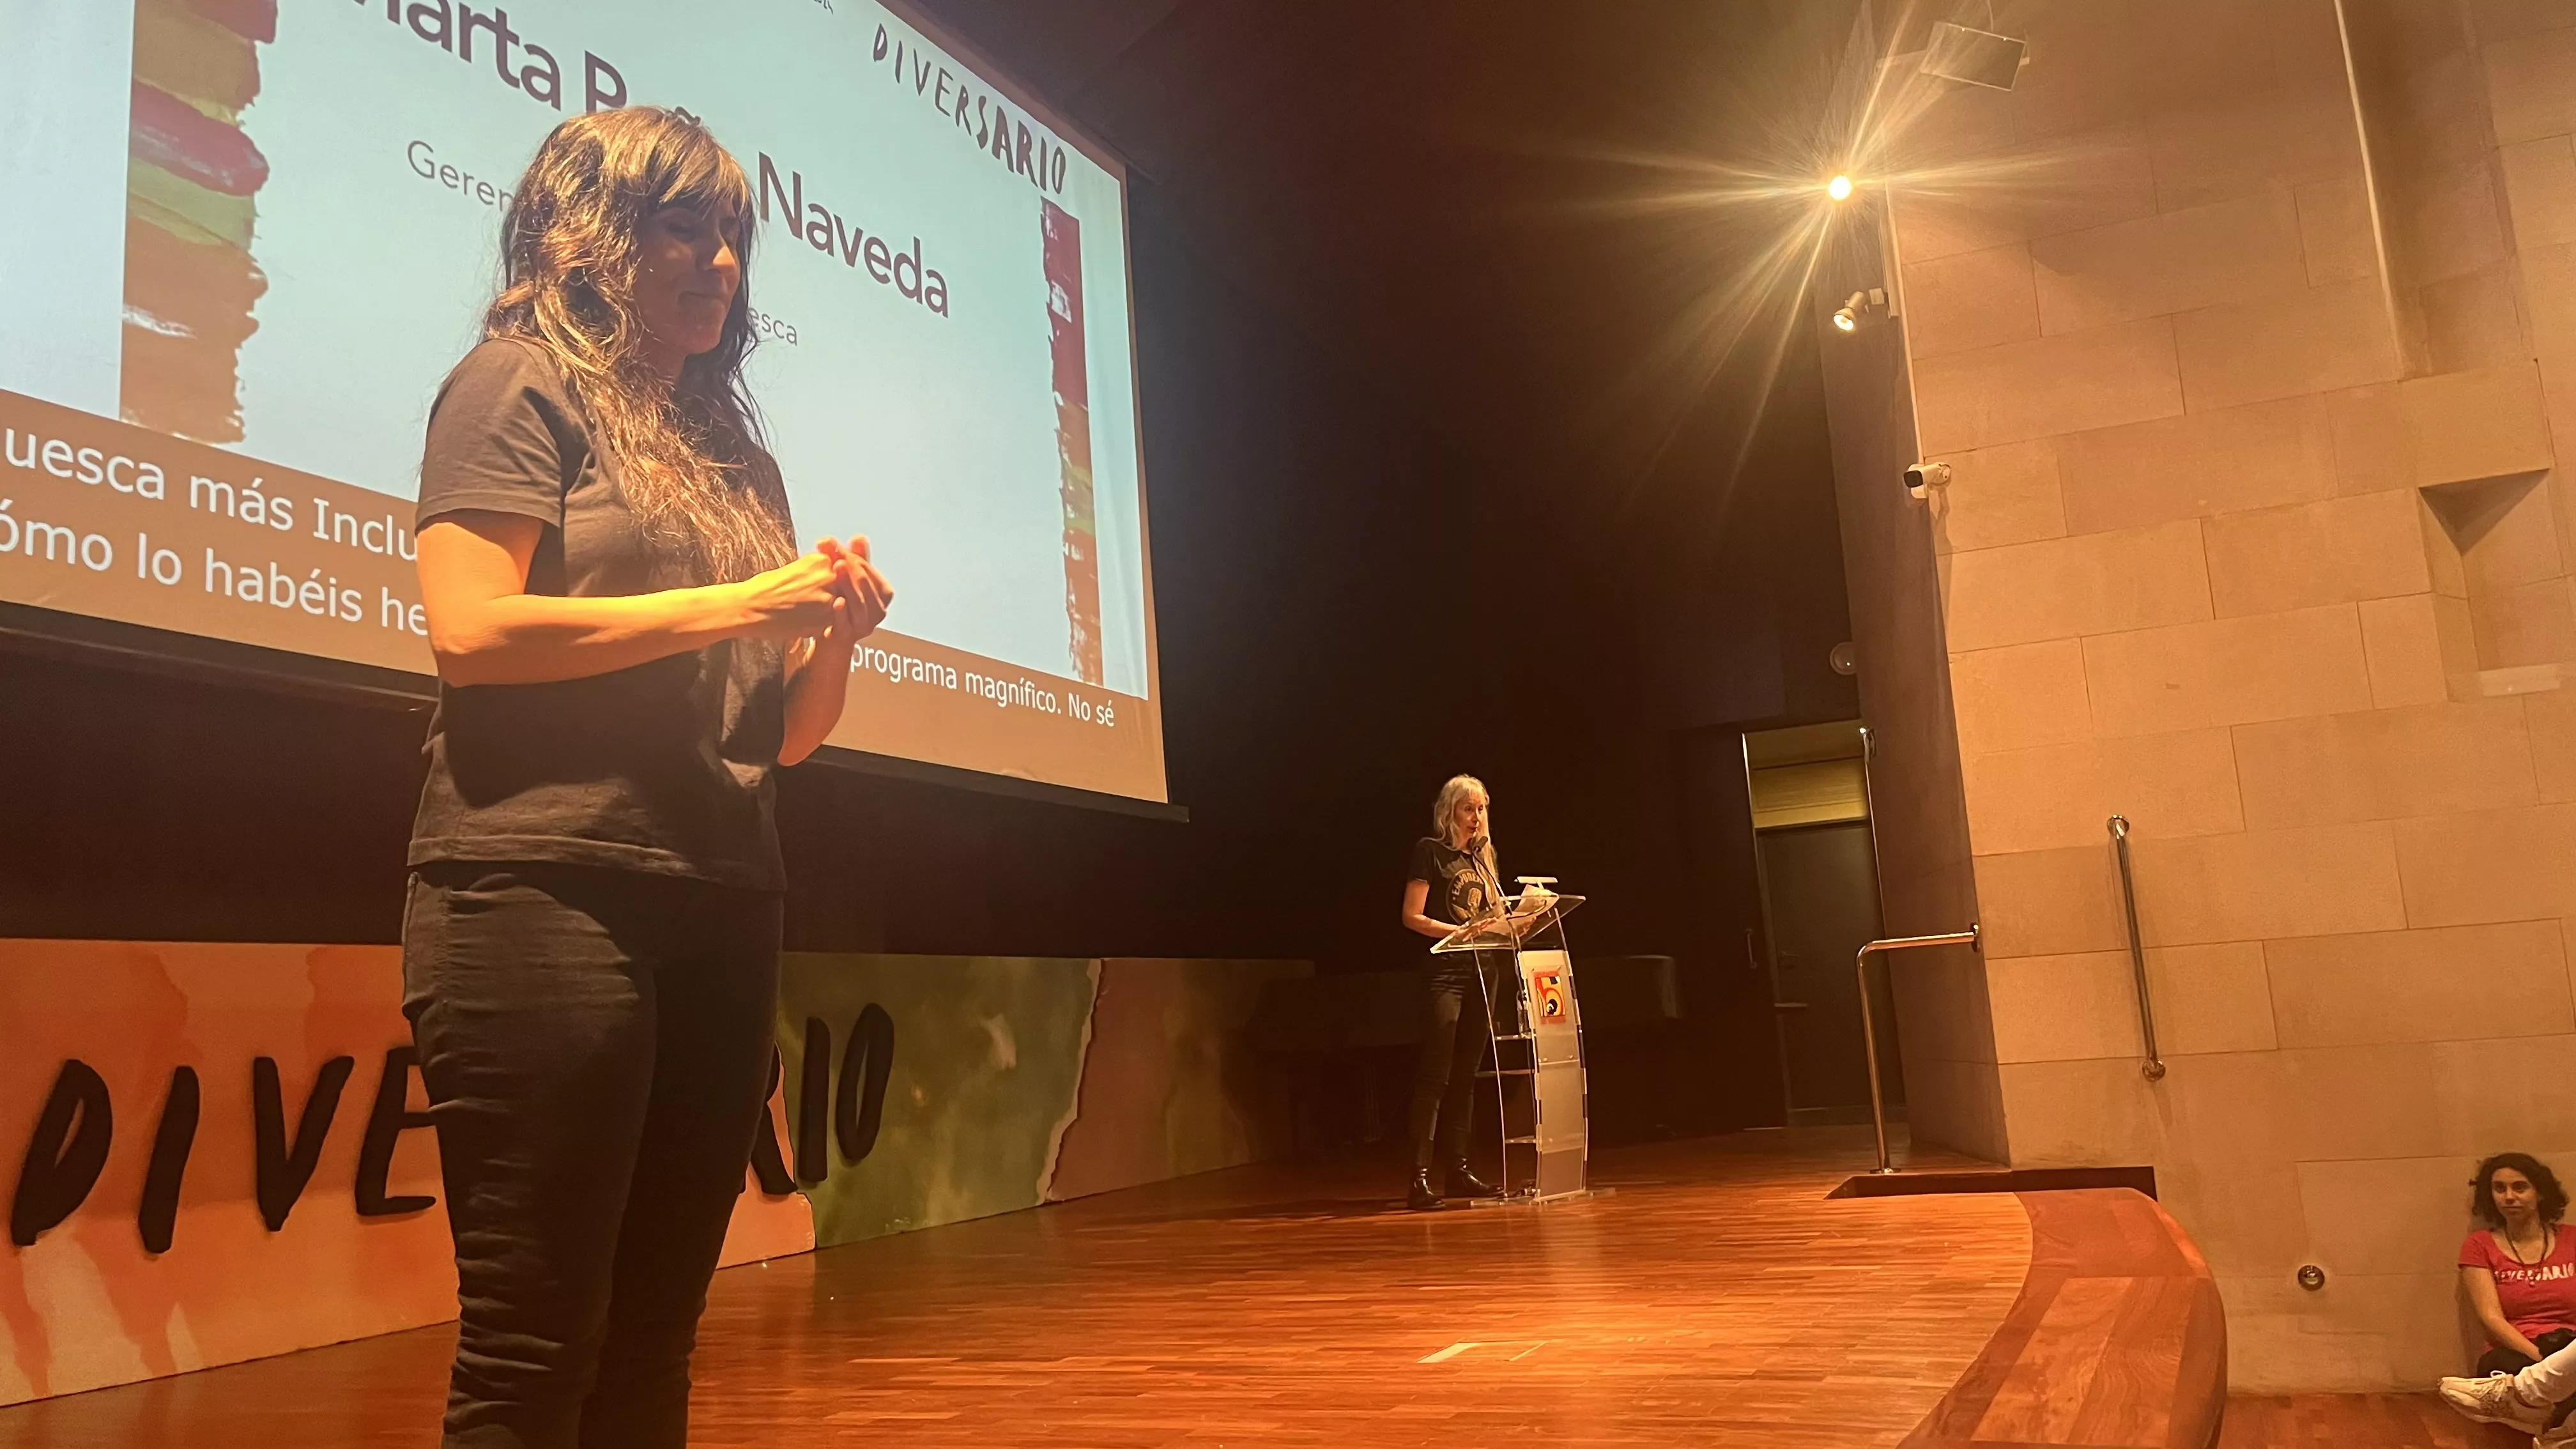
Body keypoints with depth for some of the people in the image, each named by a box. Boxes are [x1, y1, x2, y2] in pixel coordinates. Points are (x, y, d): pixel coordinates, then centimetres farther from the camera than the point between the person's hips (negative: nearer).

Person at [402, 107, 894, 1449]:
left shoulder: (736, 451, 20)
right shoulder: (521, 383, 3)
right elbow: (470, 627, -13)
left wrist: (834, 632, -2)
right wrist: (741, 601, -12)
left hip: (723, 910, 7)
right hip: (544, 895, -6)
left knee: (653, 1339, 10)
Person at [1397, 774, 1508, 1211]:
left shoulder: (1483, 856, 17)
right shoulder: (1430, 851, -2)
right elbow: (1413, 917, -8)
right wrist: (1460, 931, -20)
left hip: (1481, 970, 7)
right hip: (1445, 970, -7)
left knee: (1465, 1075, 9)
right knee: (1434, 1073, -10)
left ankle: (1457, 1168, 13)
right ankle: (1420, 1177, -12)